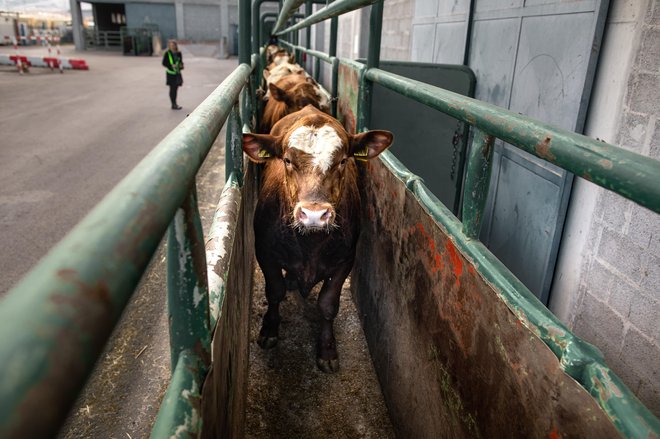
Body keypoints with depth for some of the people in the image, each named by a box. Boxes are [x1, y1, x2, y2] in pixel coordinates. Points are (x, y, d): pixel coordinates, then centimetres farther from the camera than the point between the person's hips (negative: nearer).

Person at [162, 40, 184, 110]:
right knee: (172, 89, -2)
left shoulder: (178, 53, 6)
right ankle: (173, 105, 3)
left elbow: (181, 61, 18)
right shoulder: (167, 54, -8)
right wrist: (171, 66, -21)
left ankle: (175, 104, 22)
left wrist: (181, 65, -4)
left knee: (175, 88, 12)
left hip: (177, 73, 5)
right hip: (171, 73, -5)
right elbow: (164, 63, -6)